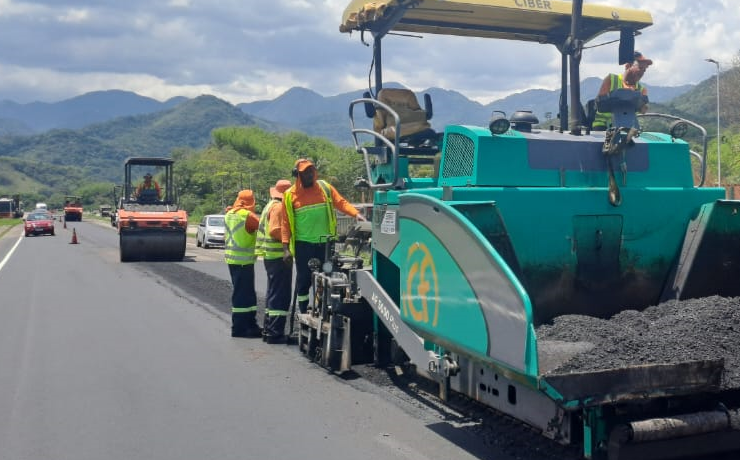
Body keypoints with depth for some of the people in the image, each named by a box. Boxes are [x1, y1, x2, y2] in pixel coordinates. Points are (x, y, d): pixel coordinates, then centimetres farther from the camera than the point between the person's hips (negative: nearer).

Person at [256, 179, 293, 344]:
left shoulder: (270, 205, 17)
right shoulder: (279, 207, -13)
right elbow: (275, 231, -23)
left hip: (271, 256, 10)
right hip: (279, 256, -10)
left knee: (273, 293, 17)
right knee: (280, 295, -6)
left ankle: (268, 330, 24)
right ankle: (275, 333, -5)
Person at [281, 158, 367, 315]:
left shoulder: (325, 187, 3)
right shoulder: (290, 195, -2)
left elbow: (341, 202, -1)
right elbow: (286, 223, -1)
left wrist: (356, 213, -19)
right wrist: (286, 247, -6)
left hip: (324, 243, 2)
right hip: (303, 244, -2)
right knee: (304, 278, 4)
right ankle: (304, 313, 16)